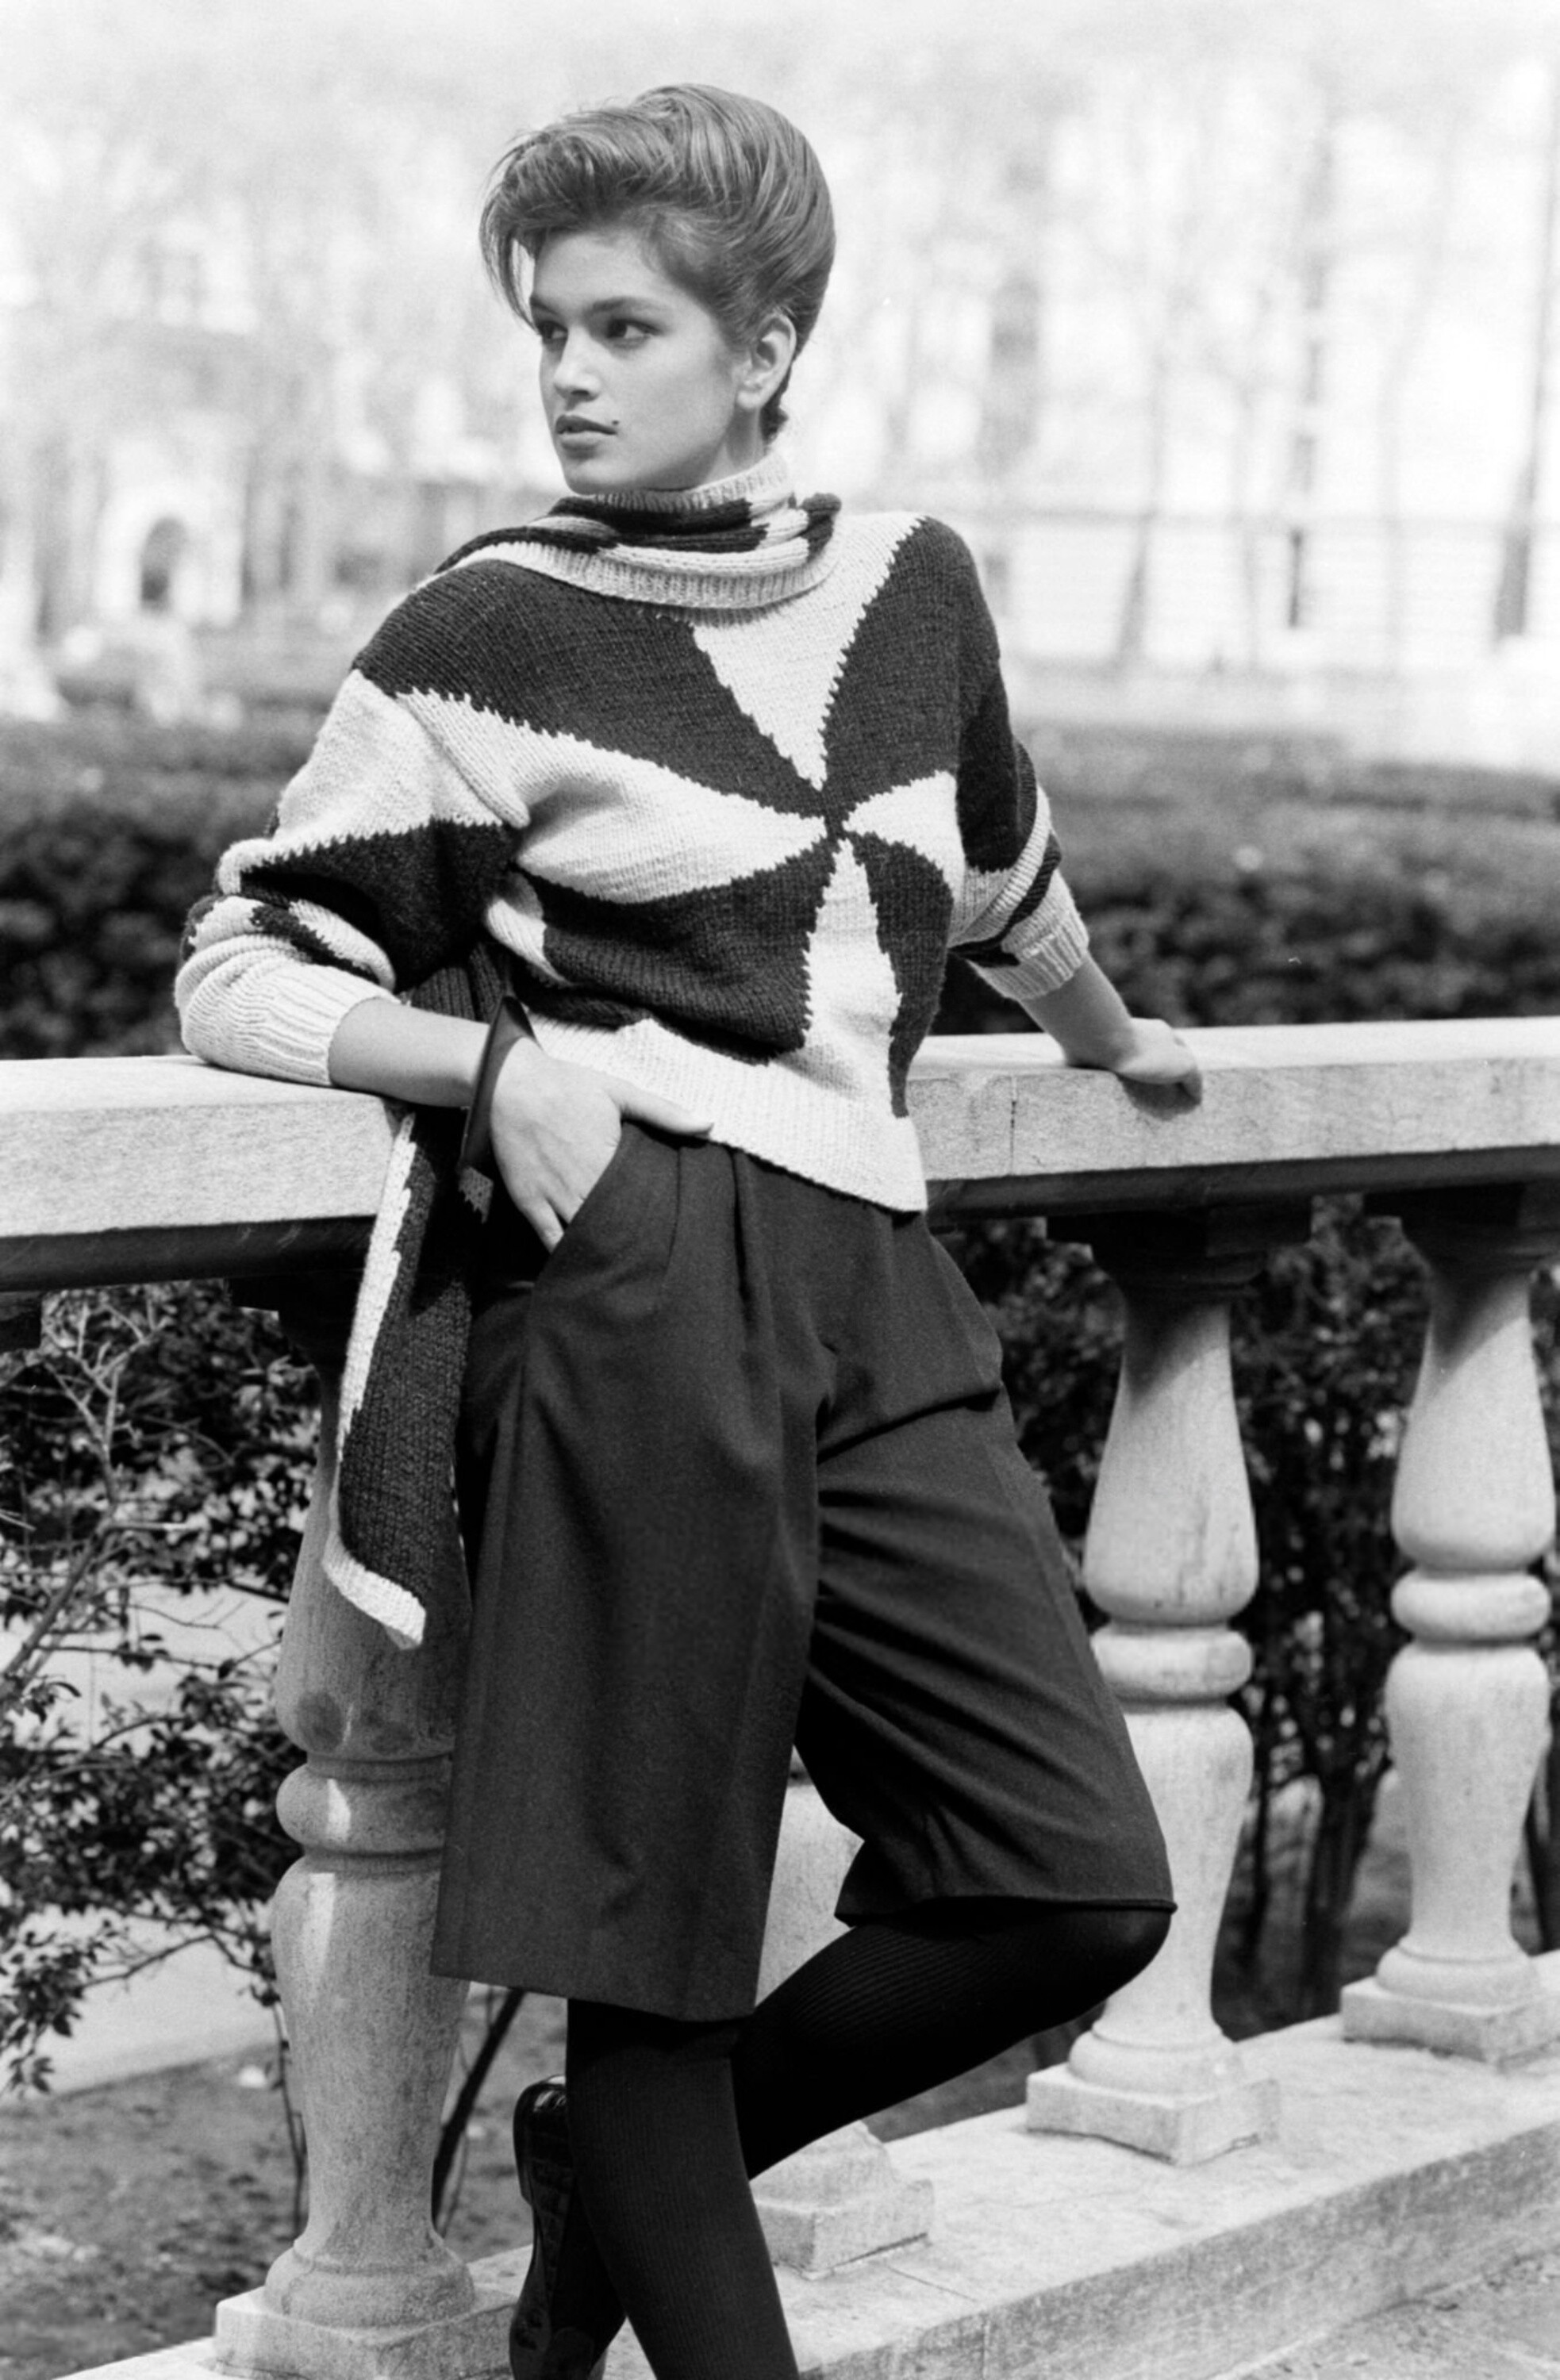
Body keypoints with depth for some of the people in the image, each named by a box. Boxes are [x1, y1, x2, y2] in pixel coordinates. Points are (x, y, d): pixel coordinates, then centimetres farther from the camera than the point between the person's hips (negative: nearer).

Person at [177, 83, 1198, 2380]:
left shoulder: (910, 583, 13)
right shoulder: (489, 637, 0)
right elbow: (235, 968, 2)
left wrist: (1108, 1032, 50)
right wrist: (498, 1058, -14)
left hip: (868, 1292, 5)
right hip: (623, 1288, -5)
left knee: (1079, 1884, 0)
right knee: (656, 1908, -3)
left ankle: (617, 2171, 20)